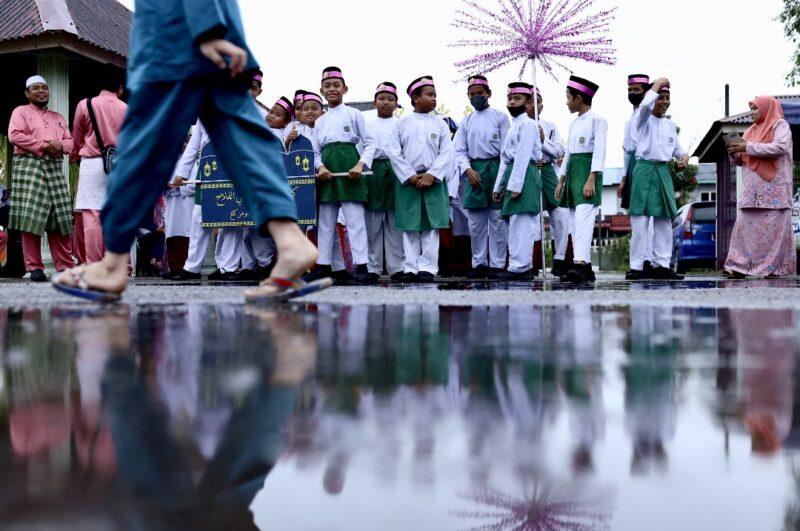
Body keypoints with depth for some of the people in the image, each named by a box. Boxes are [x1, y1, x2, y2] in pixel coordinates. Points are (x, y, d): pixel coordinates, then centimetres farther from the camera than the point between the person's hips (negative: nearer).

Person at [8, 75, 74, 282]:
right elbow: (15, 135, -6)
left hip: (55, 168, 5)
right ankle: (34, 268, -8)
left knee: (61, 219, -1)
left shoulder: (58, 118, 26)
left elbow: (71, 141, 18)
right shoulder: (21, 112, 10)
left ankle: (65, 266, 0)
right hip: (29, 166, -5)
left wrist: (60, 145, -4)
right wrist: (42, 146, -10)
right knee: (31, 218, -11)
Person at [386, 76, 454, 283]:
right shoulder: (402, 124, 6)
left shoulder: (440, 124, 8)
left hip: (433, 180, 0)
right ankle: (411, 268, 5)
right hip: (408, 180, 0)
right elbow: (394, 152, -1)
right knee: (409, 226, 1)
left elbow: (448, 152, 0)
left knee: (431, 225, -2)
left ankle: (427, 267, 0)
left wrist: (431, 175, -12)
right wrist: (411, 176, -10)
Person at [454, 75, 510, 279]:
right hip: (474, 170, 3)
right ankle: (479, 263, 11)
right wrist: (468, 170, -7)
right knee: (475, 220, 4)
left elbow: (506, 148, 0)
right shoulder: (466, 121, 13)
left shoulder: (500, 117, 4)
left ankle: (497, 264, 2)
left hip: (496, 168, -3)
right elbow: (460, 151, 10)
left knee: (497, 219, -2)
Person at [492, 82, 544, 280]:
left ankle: (520, 267, -14)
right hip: (512, 175, 10)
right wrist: (499, 186, 20)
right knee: (514, 223, 10)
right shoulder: (512, 126, 24)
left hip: (524, 175, -10)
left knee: (521, 223, -13)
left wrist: (515, 185, -20)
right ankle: (523, 266, 16)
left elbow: (523, 156, -15)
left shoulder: (527, 124, -6)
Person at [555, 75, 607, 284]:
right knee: (575, 221, 5)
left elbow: (599, 152, -13)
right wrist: (561, 181, 19)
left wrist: (591, 179, -22)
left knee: (583, 218, -21)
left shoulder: (597, 120, -5)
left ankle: (580, 264, -33)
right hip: (572, 170, 9)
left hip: (588, 170, -9)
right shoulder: (574, 124, 20)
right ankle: (586, 268, 7)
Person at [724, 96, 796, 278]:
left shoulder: (780, 125, 3)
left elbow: (780, 147, -15)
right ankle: (739, 266, -5)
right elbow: (740, 161, 23)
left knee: (775, 227, -7)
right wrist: (735, 151, 0)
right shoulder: (751, 131, 21)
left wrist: (749, 147, -14)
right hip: (752, 189, 6)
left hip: (774, 187, -6)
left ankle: (776, 267, -4)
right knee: (744, 225, -4)